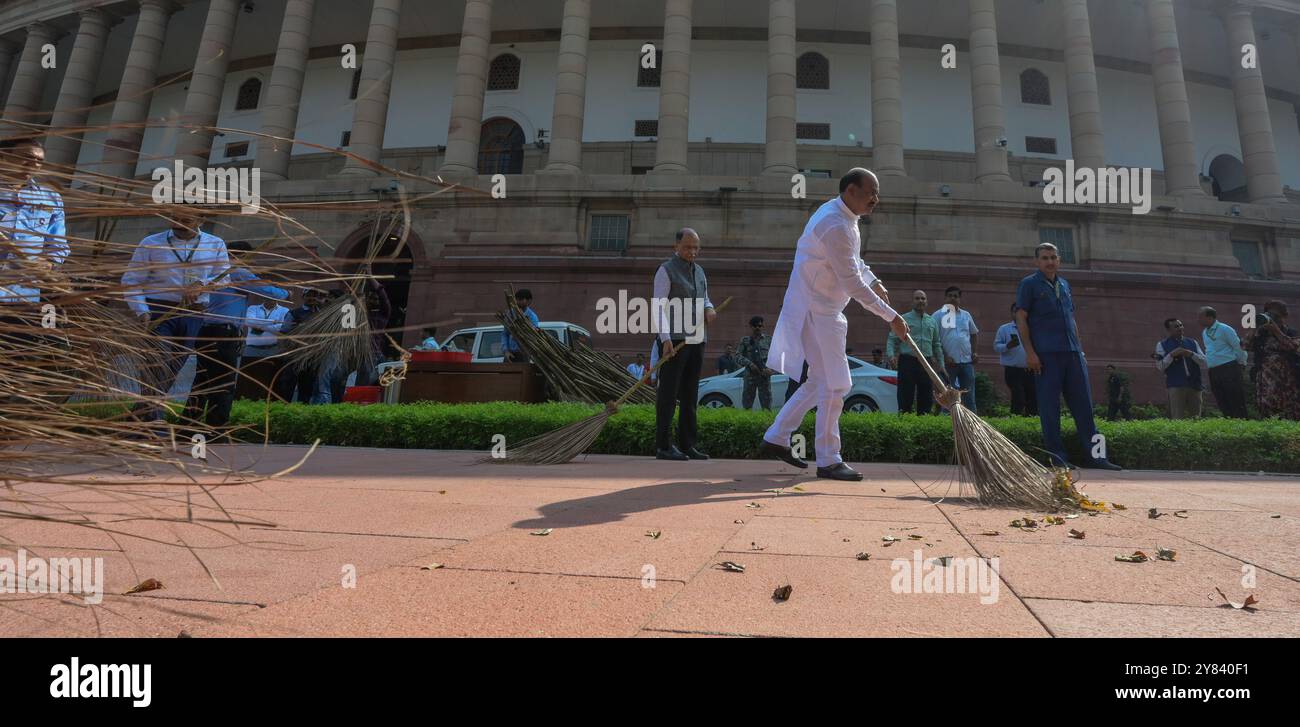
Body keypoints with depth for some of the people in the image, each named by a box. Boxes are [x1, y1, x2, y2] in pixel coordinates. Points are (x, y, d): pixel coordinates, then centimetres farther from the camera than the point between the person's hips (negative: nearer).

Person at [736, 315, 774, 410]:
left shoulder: (768, 339, 12)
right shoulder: (745, 340, 11)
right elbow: (738, 356, 3)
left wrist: (770, 368, -9)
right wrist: (750, 364, -11)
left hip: (765, 375, 0)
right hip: (750, 375, 0)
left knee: (766, 405, 0)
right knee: (746, 405, 2)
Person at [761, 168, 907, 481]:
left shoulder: (842, 215, 12)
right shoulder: (835, 225, -21)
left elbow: (854, 260, 28)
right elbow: (852, 283, -22)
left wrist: (874, 282, 13)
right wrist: (891, 317, -16)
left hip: (821, 310, 10)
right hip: (816, 312, -10)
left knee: (821, 382, 14)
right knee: (834, 385, -5)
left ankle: (776, 438, 20)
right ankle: (828, 461, 4)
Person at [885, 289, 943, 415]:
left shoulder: (932, 321, 16)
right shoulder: (903, 319, 4)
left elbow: (937, 344, 20)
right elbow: (892, 339, 0)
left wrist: (941, 364, 16)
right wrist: (891, 355, -17)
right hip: (907, 361, -4)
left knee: (927, 397, 5)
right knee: (905, 396, -7)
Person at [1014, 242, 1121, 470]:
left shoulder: (1064, 285, 20)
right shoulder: (1029, 284, 2)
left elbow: (1072, 320, 24)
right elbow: (1021, 319, -5)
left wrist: (1080, 349, 17)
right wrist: (1029, 352, -13)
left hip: (1072, 353, 6)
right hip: (1046, 355, -6)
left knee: (1084, 404, 4)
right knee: (1049, 407, -3)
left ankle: (1094, 455, 9)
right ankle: (1057, 457, 3)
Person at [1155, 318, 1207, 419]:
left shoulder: (1192, 342, 17)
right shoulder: (1162, 345, 7)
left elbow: (1204, 362, 8)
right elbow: (1160, 366, -2)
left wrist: (1191, 354, -7)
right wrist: (1172, 355, -13)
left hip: (1194, 384, 4)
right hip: (1176, 385, -4)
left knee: (1195, 417, 5)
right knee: (1178, 418, -7)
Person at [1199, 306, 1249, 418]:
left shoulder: (1224, 329, -8)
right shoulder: (1204, 332, 16)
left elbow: (1238, 347, -6)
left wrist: (1242, 363, 0)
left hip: (1229, 370, -8)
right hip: (1213, 373, 8)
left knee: (1236, 401, -7)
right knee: (1222, 404, 7)